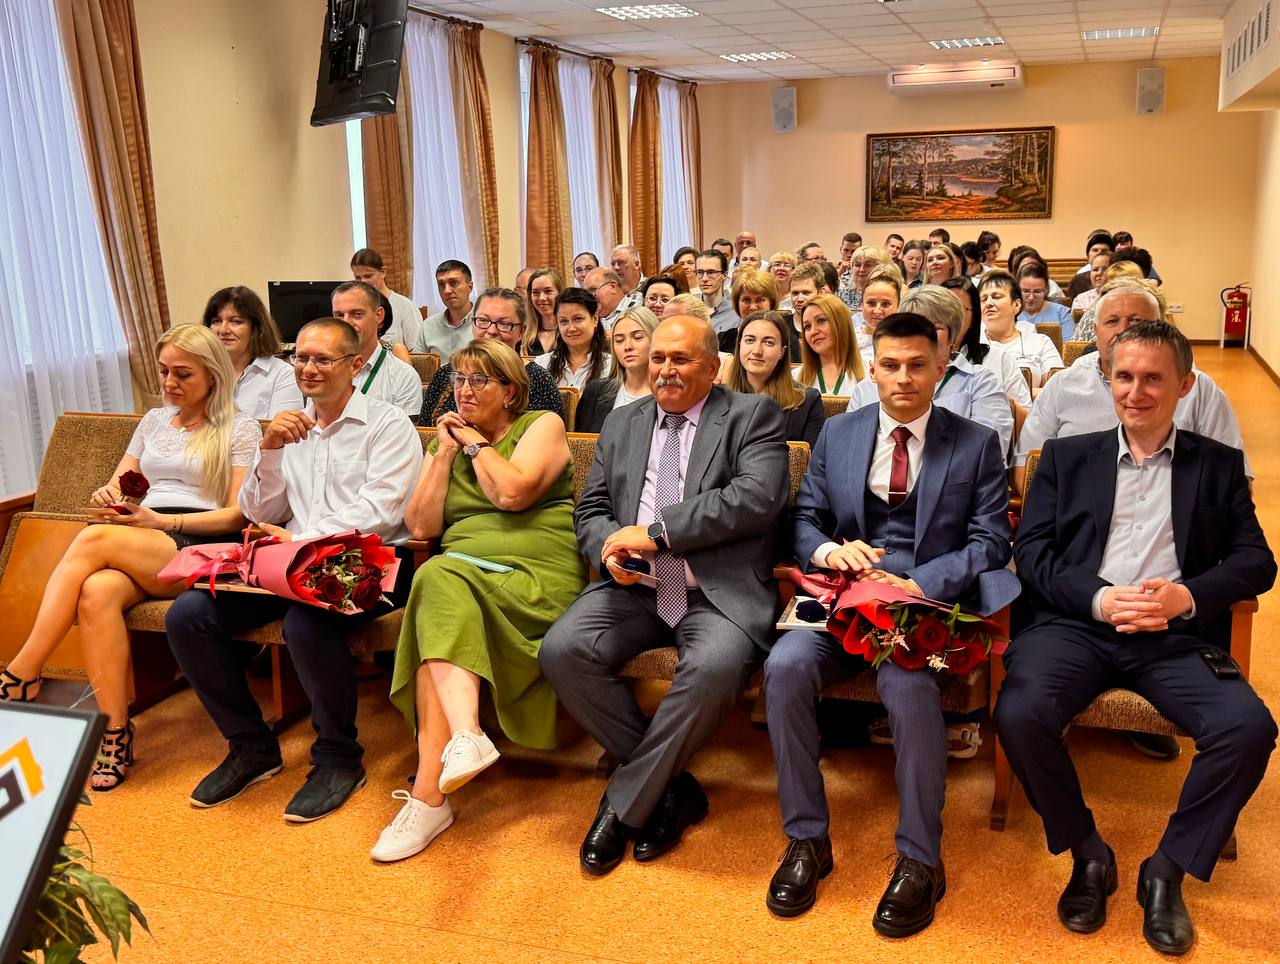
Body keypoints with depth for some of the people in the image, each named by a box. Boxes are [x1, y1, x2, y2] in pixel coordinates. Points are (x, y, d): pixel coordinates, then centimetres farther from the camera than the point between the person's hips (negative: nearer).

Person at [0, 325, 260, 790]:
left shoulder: (241, 429, 6)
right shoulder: (154, 421, 25)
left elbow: (237, 515, -2)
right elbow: (116, 485, 23)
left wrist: (162, 521, -14)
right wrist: (107, 498, -3)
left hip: (200, 546, -5)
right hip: (139, 546, 5)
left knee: (93, 539, -31)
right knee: (97, 592, -32)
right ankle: (115, 735, -30)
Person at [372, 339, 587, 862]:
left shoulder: (542, 426, 9)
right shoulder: (449, 439, 24)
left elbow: (512, 492, -12)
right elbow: (421, 525, 11)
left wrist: (475, 444, 3)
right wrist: (446, 451, 7)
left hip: (536, 579, -5)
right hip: (463, 575, 5)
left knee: (439, 584, -32)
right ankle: (465, 736, -47)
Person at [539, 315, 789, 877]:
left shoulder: (752, 416, 4)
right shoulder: (621, 424, 19)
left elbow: (757, 497, -13)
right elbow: (591, 510, 18)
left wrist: (655, 531, -16)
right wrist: (610, 551, -7)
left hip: (720, 593, -4)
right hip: (634, 588, 4)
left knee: (715, 668, -34)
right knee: (561, 651, -21)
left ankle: (624, 802, -10)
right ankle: (670, 788, -4)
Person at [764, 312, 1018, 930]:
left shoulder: (976, 444, 8)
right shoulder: (836, 435, 15)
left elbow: (989, 541, 0)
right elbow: (805, 519, 14)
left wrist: (917, 584, -16)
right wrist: (829, 550, -12)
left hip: (931, 602, -2)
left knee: (908, 683, -35)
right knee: (785, 666, -27)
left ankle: (920, 859, -16)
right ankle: (806, 838, -11)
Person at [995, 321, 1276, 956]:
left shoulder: (1219, 465, 18)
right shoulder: (1066, 456, 17)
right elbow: (1030, 551, 6)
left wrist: (1188, 596, -12)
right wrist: (1098, 598, -12)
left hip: (1177, 636, 1)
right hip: (1076, 624, 0)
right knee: (1019, 714, -29)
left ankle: (1168, 870, -3)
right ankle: (1087, 852, -1)